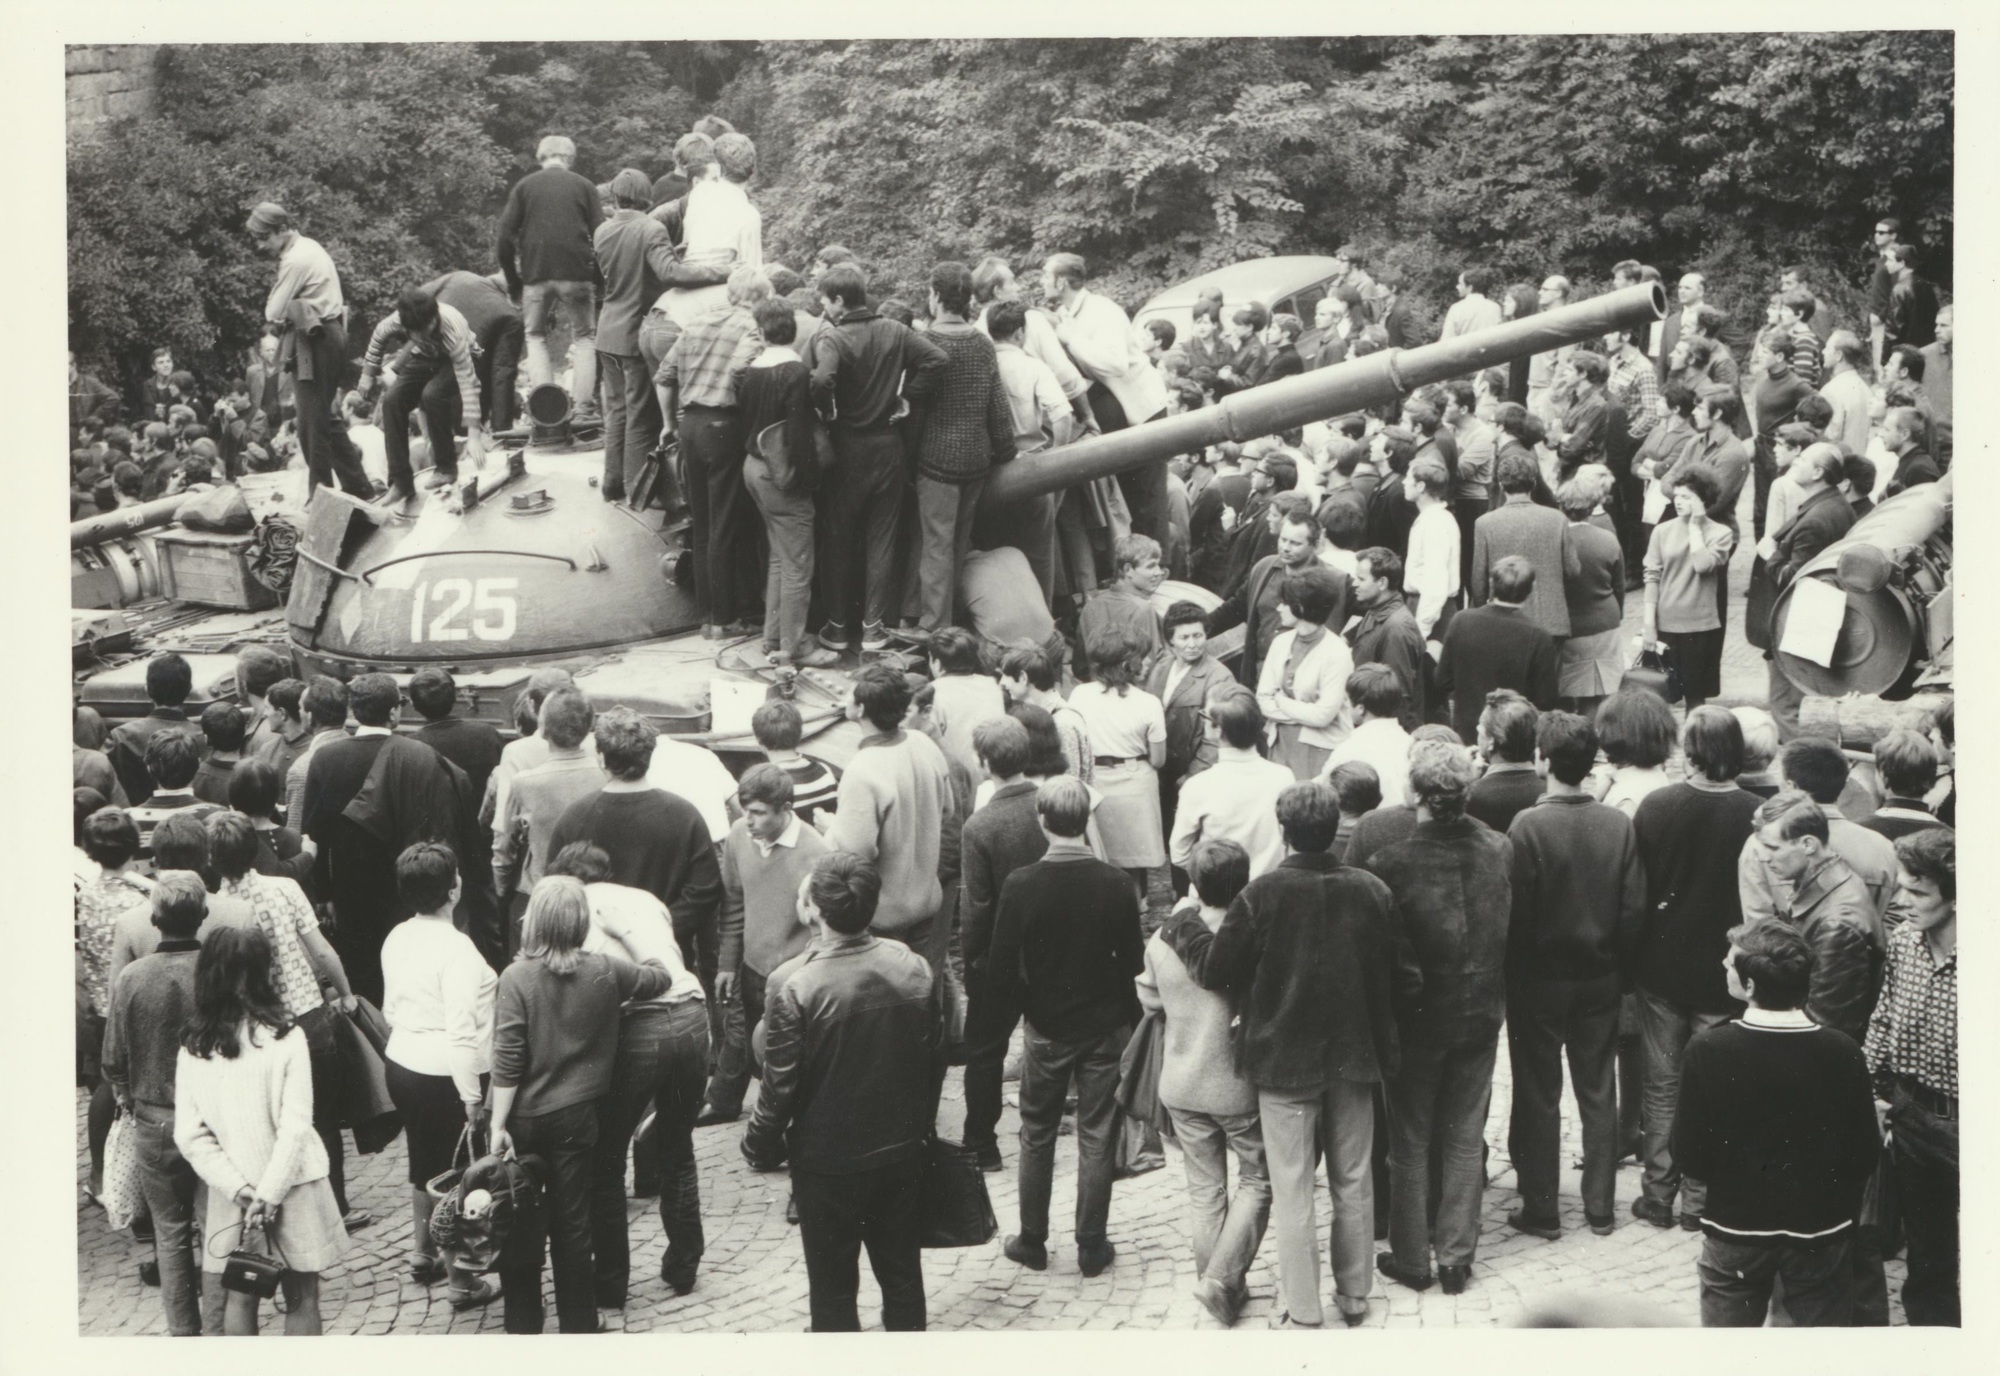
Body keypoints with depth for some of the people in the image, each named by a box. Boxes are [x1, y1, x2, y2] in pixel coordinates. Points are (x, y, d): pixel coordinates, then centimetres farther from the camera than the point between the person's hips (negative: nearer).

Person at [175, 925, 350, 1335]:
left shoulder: (193, 1047, -5)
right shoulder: (284, 1038, -14)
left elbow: (190, 1136, -8)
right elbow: (295, 1125, -18)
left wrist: (239, 1189, -9)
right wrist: (269, 1194, -14)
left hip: (233, 1193, 3)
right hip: (292, 1188, -3)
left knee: (239, 1297, 13)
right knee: (301, 1297, 9)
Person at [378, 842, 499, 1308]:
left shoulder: (397, 938, 4)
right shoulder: (455, 947, -21)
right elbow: (461, 1031, -23)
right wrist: (471, 1097, -19)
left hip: (401, 1064, 9)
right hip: (444, 1077, -8)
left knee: (424, 1164, 24)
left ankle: (423, 1256, 40)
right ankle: (463, 1282, 7)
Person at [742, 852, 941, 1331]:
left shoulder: (794, 987, -23)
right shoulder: (914, 969, -8)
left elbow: (780, 1085, -17)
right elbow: (934, 1058, 3)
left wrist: (760, 1148, 0)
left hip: (828, 1162, -4)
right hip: (903, 1149, 4)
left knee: (833, 1286, 11)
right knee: (903, 1273, 18)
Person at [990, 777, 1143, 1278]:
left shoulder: (1021, 885, -15)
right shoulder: (1115, 884, -12)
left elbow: (1001, 970, -12)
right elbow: (1133, 962, -7)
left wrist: (1031, 1005, 4)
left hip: (1046, 1028, 0)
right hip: (1105, 1027, 0)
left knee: (1037, 1137, 15)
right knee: (1096, 1138, 9)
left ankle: (1032, 1241, 22)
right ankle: (1091, 1247, 14)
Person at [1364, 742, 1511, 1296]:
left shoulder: (1390, 863, -23)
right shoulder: (1499, 850, -11)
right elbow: (1513, 933, 1)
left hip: (1417, 1020, -3)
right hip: (1481, 1017, 3)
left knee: (1410, 1145, 13)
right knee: (1466, 1140, 15)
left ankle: (1411, 1258, 21)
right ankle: (1456, 1256, 21)